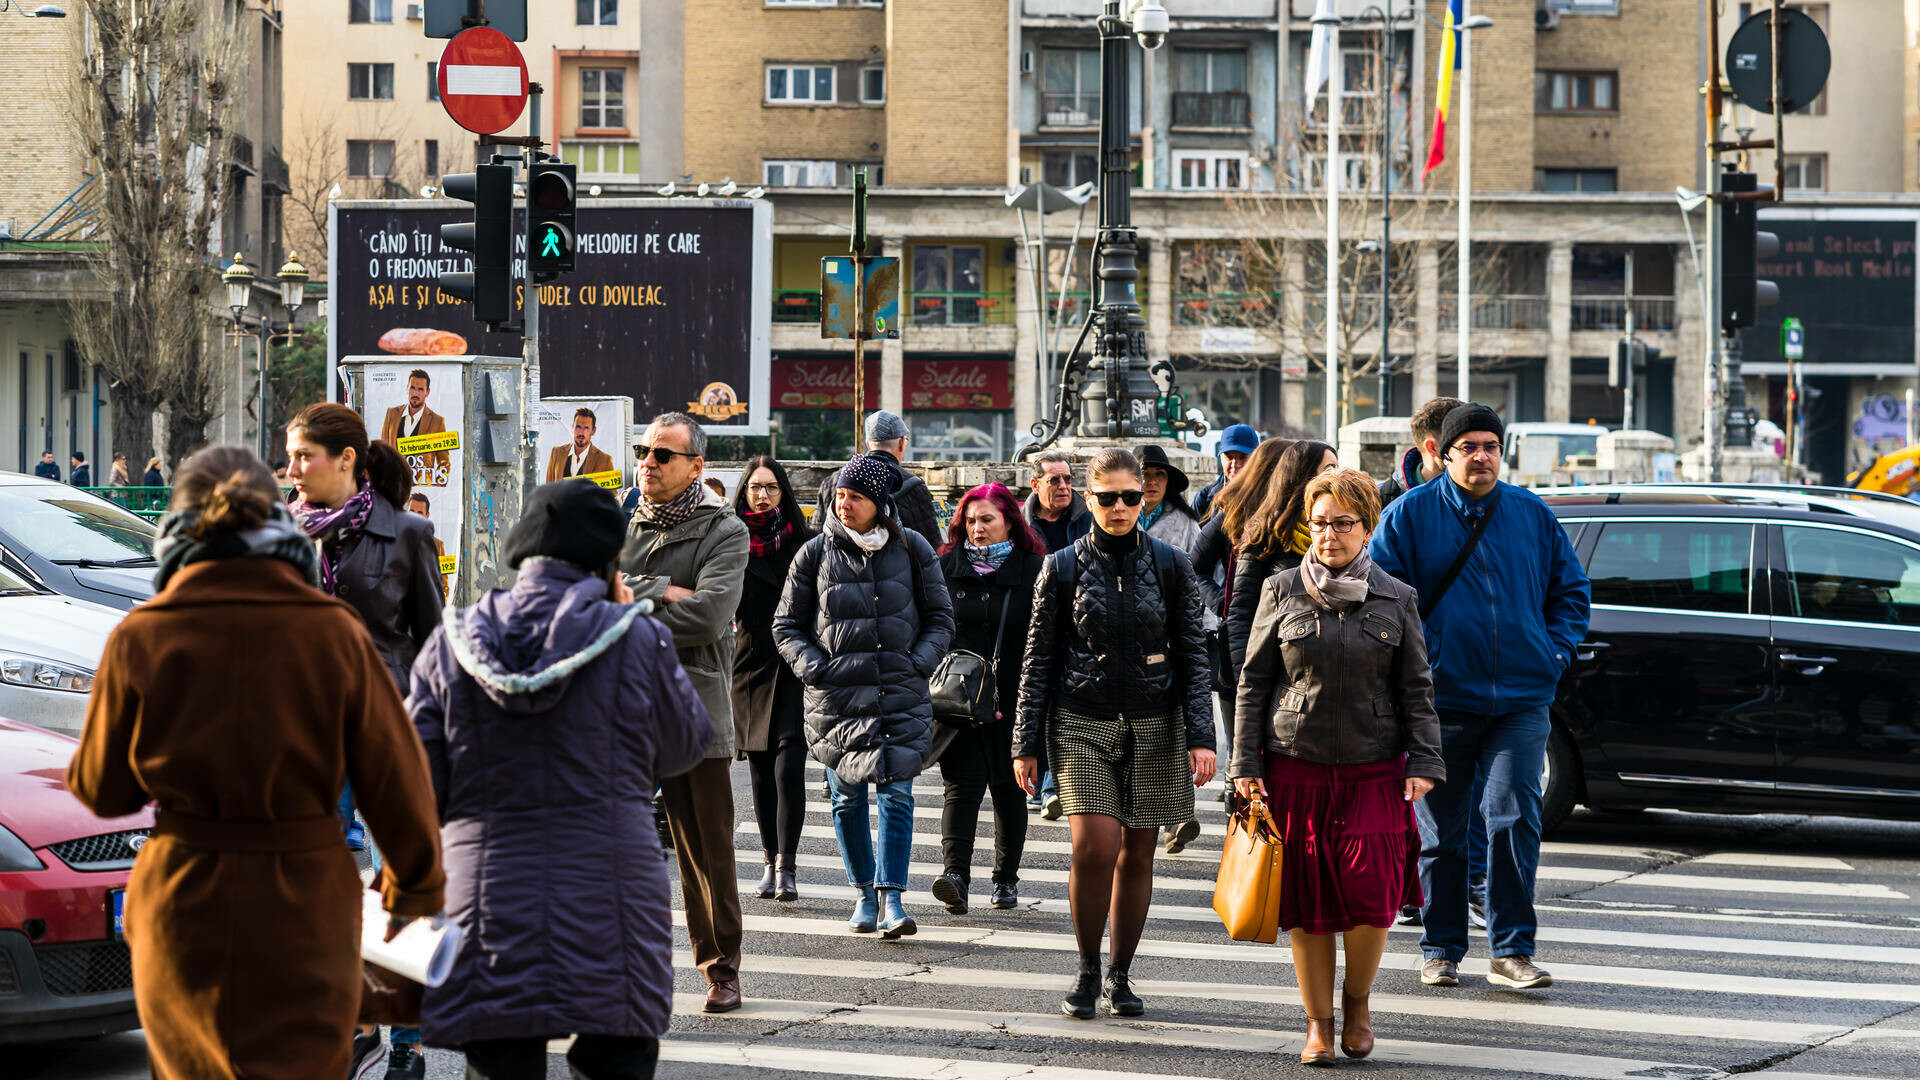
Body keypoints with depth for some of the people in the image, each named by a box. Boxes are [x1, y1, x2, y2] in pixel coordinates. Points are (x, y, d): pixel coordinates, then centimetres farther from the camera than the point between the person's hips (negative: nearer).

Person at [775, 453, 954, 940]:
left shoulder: (911, 548, 3)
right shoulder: (816, 553, 3)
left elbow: (940, 617, 11)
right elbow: (787, 625, 10)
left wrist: (920, 661, -5)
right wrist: (812, 666, -6)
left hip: (901, 693, -1)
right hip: (835, 695, 1)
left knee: (897, 793, -10)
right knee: (847, 798, 5)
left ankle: (891, 897, -10)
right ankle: (864, 893, 18)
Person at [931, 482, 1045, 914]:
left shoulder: (1034, 571, 1)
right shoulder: (946, 568, 8)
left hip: (1014, 700, -1)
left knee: (1009, 788, 8)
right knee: (962, 784, -10)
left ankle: (1007, 878, 19)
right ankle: (955, 872, -22)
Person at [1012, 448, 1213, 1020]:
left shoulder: (1170, 565, 3)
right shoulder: (1063, 568, 1)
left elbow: (1192, 656, 4)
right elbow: (1038, 660, 5)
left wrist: (1200, 735, -5)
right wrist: (1027, 744, 2)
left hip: (1153, 727, 1)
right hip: (1081, 725, -1)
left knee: (1137, 852, 4)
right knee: (1094, 847, -15)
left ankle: (1120, 978, 18)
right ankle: (1088, 973, 2)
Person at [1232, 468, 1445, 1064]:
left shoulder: (1397, 600, 6)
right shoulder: (1281, 592, 5)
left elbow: (1416, 690, 8)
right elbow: (1254, 681, 7)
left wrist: (1424, 762, -2)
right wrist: (1246, 763, 1)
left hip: (1375, 771, 0)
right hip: (1296, 768, 0)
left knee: (1370, 890, -13)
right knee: (1308, 902, 1)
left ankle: (1358, 998, 13)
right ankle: (1319, 1022, 15)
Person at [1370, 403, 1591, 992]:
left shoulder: (1533, 515, 9)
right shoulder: (1411, 513, 1)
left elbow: (1571, 589, 18)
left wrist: (1557, 650, 5)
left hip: (1521, 699, 1)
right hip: (1442, 698, -1)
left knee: (1515, 819, -8)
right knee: (1439, 829, 6)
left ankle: (1512, 951, -2)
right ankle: (1440, 949, 17)